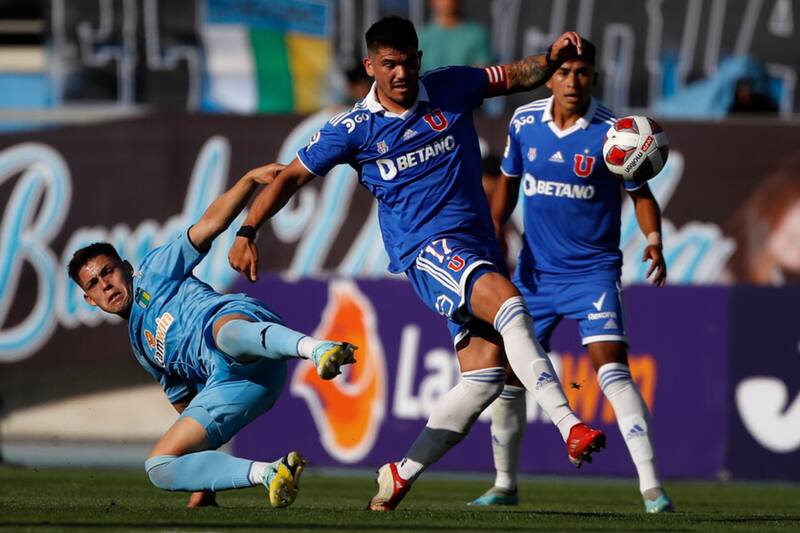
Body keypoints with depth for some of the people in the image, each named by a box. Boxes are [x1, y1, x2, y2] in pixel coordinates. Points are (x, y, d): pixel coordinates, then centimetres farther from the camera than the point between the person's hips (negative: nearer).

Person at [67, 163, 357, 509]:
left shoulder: (155, 271, 23)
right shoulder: (142, 346, 38)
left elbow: (209, 224, 11)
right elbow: (186, 404, 38)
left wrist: (250, 180, -5)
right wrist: (203, 487, 33)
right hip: (225, 380, 7)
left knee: (225, 331, -45)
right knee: (159, 467, -9)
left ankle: (317, 350, -75)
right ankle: (269, 473, -24)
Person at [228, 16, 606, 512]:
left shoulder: (451, 89, 8)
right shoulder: (355, 129, 1)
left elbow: (520, 76, 17)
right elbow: (292, 177, 7)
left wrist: (553, 57, -4)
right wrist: (247, 233, -2)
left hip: (478, 244, 5)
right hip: (428, 248, -5)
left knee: (485, 376, -4)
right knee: (509, 302, -32)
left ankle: (404, 473, 9)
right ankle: (570, 426, -41)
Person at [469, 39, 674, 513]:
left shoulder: (612, 132, -12)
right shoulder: (523, 123, -1)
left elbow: (640, 193, -3)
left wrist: (654, 242, -20)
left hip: (593, 270, -4)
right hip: (535, 269, 4)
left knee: (612, 368, -19)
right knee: (507, 371, 5)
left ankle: (652, 487, -19)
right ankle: (505, 485, 24)